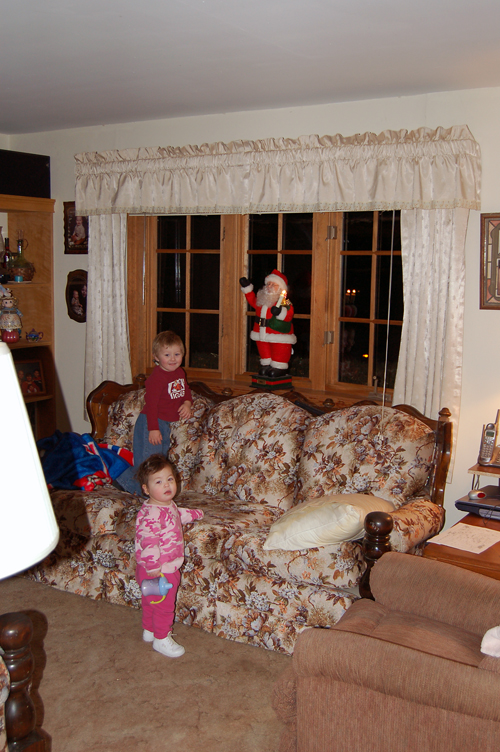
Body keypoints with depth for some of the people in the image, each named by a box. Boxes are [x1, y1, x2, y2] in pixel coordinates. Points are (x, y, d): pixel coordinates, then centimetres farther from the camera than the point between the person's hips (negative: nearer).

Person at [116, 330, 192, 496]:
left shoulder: (180, 373, 5)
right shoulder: (157, 377, -21)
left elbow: (186, 390, 20)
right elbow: (151, 404, -23)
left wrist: (187, 404, -3)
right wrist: (153, 429, -25)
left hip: (166, 423, 9)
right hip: (151, 422, -9)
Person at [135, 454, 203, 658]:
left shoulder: (168, 505, 3)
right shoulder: (151, 513, -30)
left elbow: (177, 514, 27)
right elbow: (149, 541, -35)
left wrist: (194, 514, 38)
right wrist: (153, 567, -34)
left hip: (169, 568, 10)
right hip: (160, 571, -10)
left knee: (150, 602, 26)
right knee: (164, 605, 8)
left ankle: (149, 630, 44)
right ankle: (161, 639, 26)